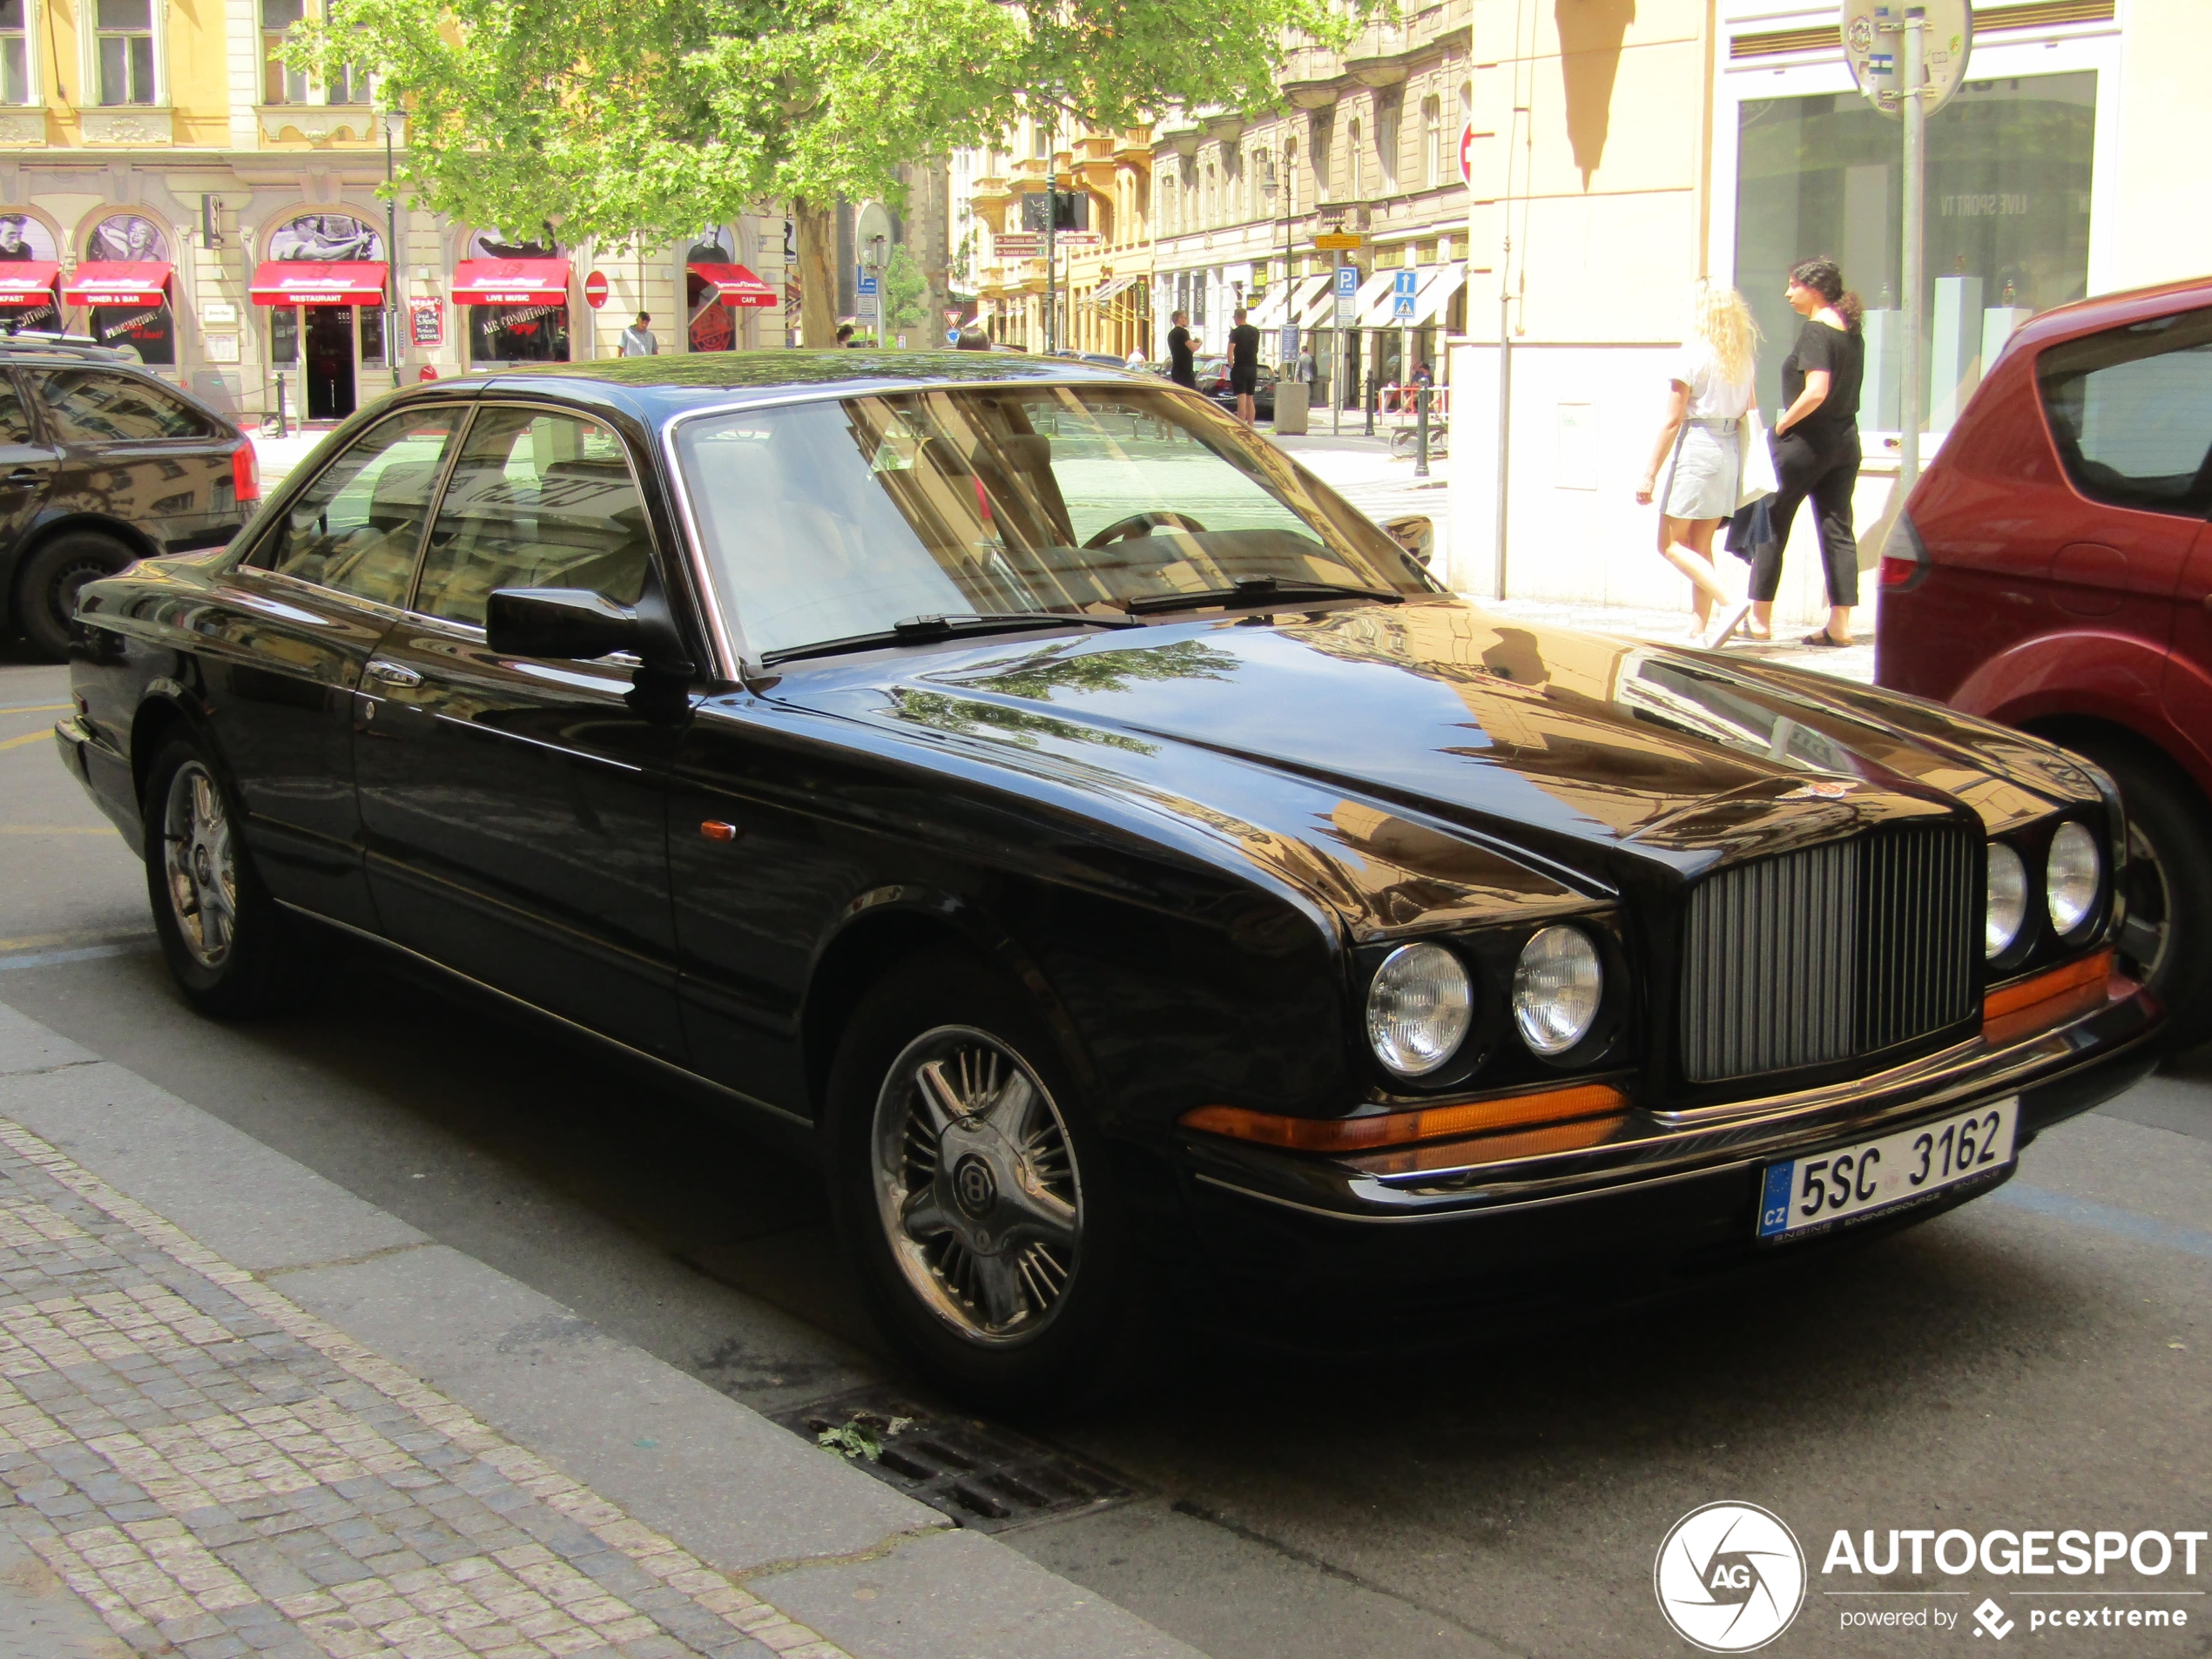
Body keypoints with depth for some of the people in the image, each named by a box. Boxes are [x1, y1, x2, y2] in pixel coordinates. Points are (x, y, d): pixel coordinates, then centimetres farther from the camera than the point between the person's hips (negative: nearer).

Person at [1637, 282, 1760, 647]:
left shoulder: (1693, 354, -9)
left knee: (1670, 543, 0)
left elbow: (1673, 420, -11)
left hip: (1697, 445, -7)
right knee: (1700, 546, 12)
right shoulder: (1744, 357, 10)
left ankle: (1729, 601, -16)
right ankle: (1699, 628, 8)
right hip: (1731, 450, 7)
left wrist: (1650, 473, -9)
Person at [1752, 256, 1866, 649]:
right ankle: (1840, 623, 3)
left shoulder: (1815, 331, -16)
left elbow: (1816, 391, -26)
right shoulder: (1852, 331, 10)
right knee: (1838, 530, 6)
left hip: (1807, 440, -8)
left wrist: (1784, 422, -14)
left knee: (1770, 525, 4)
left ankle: (1760, 617, 8)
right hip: (1845, 438, 8)